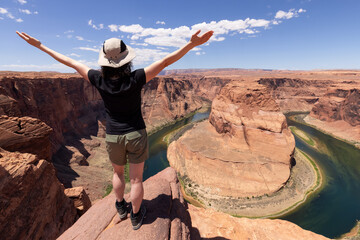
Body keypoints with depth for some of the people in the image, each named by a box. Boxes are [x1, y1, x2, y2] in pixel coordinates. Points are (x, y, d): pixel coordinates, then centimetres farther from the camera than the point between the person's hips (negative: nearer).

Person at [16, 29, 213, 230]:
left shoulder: (100, 80, -12)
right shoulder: (135, 79, -19)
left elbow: (70, 62, 1)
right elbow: (166, 61, -23)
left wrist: (40, 45, 15)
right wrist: (192, 44, -22)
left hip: (113, 137, 3)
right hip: (136, 135, -2)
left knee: (118, 173, 28)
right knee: (136, 179, 13)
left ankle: (121, 207, 48)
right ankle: (136, 217, 34)